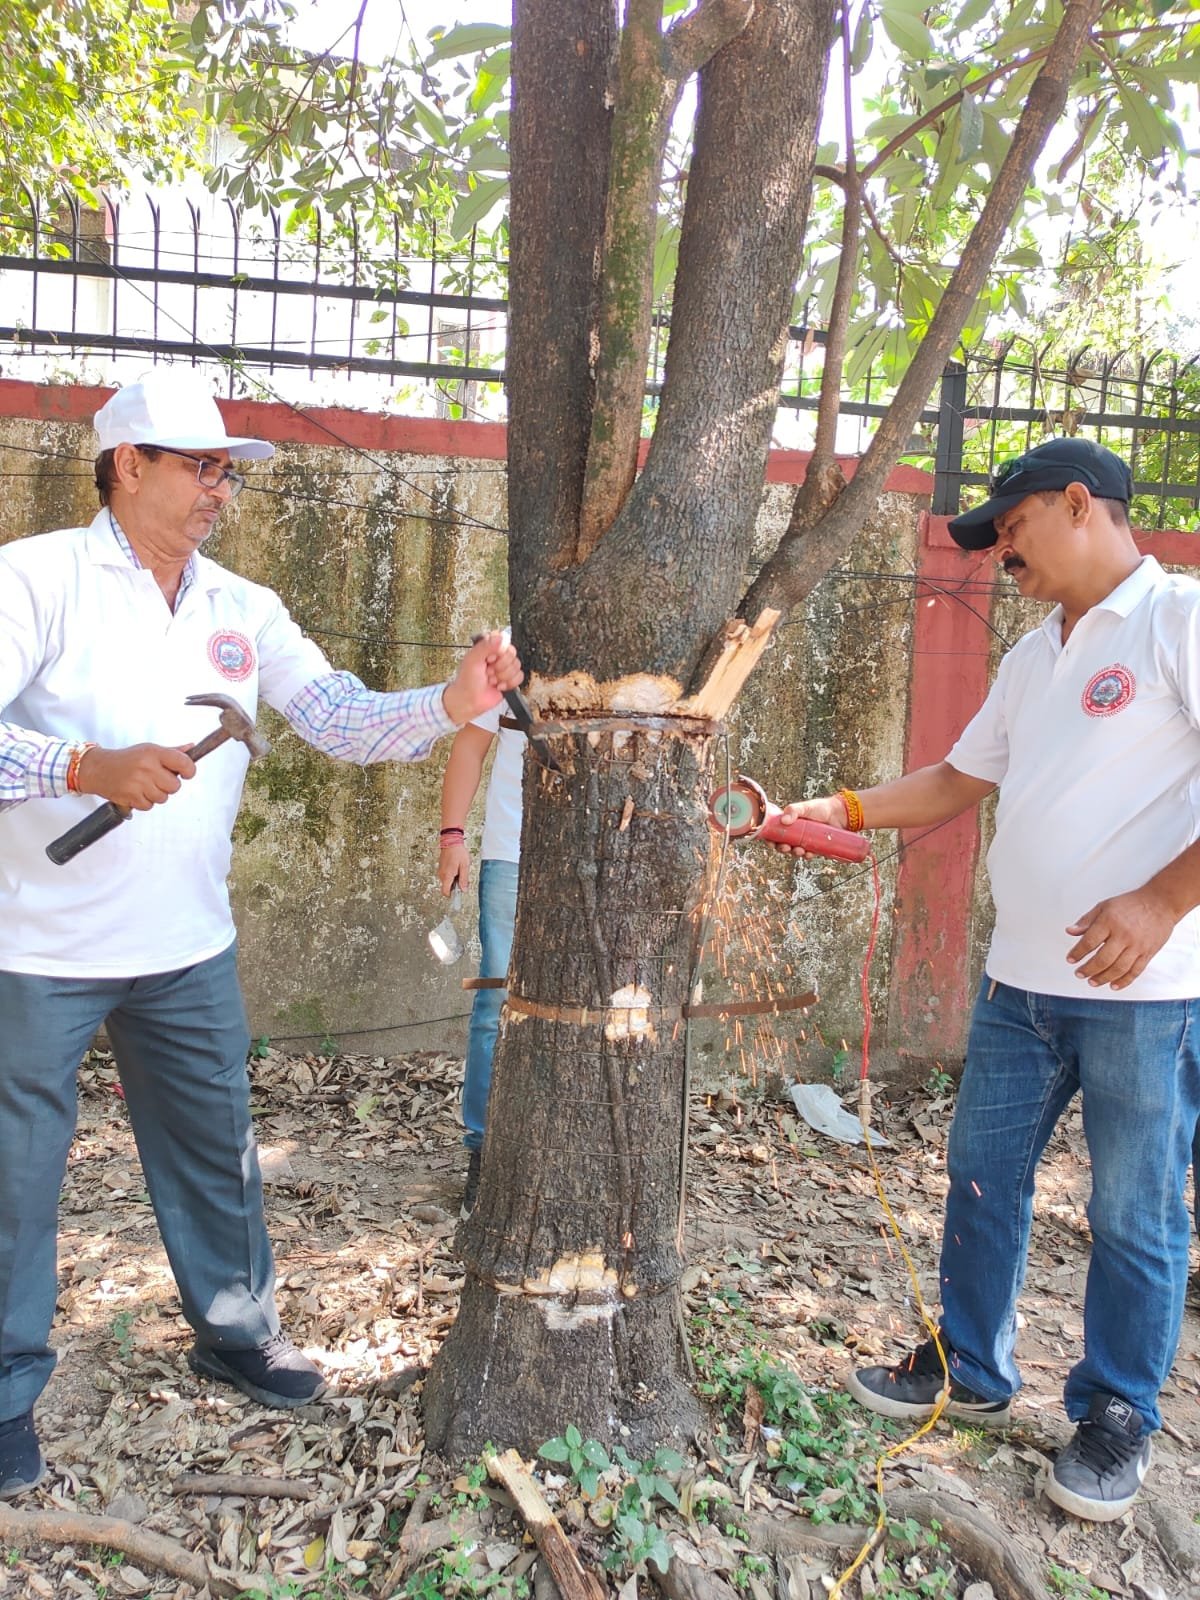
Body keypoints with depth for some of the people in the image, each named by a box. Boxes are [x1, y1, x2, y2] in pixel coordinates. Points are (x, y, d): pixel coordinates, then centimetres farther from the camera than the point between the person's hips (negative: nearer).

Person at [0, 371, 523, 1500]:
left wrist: (453, 703, -15)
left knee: (216, 1149, 16)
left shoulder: (243, 609, 6)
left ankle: (233, 1326, 38)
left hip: (188, 945, 5)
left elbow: (347, 723, 1)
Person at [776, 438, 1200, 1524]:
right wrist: (844, 811, 11)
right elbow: (960, 781, 21)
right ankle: (972, 1372, 35)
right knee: (984, 1177, 16)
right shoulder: (1034, 659, 16)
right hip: (1023, 980, 8)